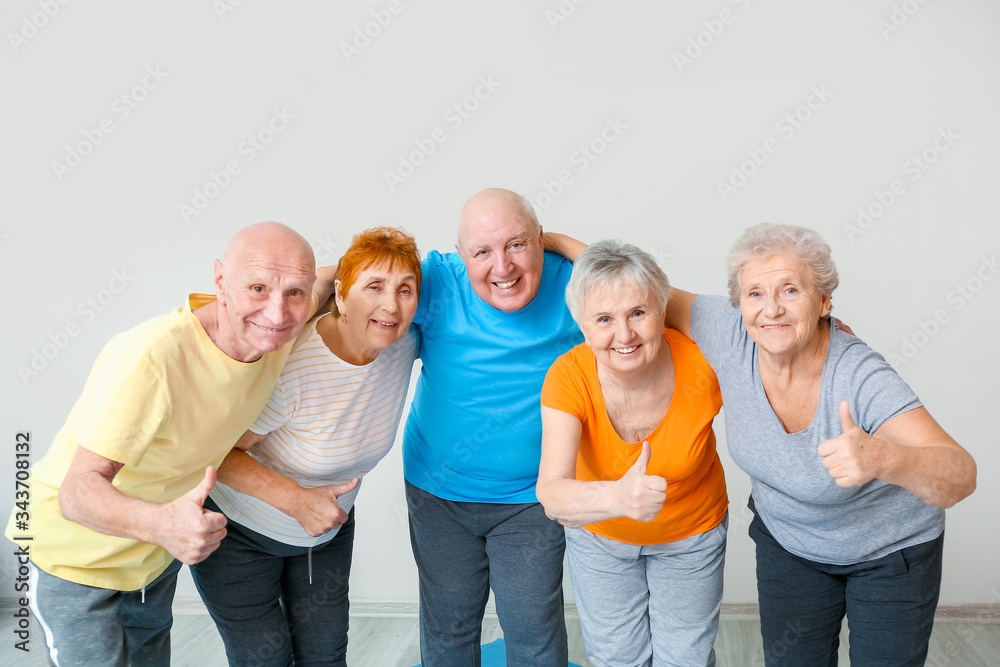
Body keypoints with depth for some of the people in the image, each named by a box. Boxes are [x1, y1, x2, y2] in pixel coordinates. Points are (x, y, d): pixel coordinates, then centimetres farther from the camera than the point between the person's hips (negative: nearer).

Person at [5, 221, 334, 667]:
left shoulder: (271, 326, -19)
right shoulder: (151, 359, -40)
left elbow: (328, 281, 5)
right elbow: (78, 492, -41)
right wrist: (159, 522, -59)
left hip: (160, 546, 6)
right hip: (79, 553, -6)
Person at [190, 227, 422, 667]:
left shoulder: (405, 342, -15)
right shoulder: (289, 365, -35)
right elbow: (218, 452, -26)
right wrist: (296, 500, -33)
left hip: (328, 528, 5)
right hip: (241, 530, -5)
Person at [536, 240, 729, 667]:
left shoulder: (701, 364, -30)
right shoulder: (569, 376, -32)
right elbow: (552, 495, -45)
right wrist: (616, 497, -61)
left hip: (692, 534, 0)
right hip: (599, 535, 0)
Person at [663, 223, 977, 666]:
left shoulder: (860, 378, -35)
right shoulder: (731, 338, -24)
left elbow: (961, 475, -42)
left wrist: (883, 460, -62)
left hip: (891, 551, -3)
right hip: (788, 542, 3)